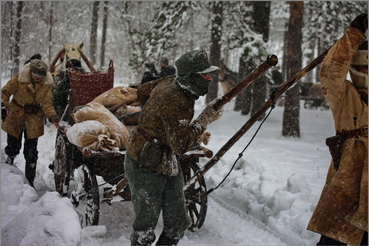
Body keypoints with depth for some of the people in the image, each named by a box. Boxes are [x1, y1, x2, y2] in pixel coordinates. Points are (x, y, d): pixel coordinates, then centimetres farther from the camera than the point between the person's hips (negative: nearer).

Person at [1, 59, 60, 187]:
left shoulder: (47, 84, -8)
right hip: (16, 115, -1)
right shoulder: (19, 79, -13)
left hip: (34, 118, 1)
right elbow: (5, 92, 2)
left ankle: (30, 181, 14)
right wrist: (7, 106, -9)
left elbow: (47, 103, -9)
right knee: (13, 147, 8)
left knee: (31, 152, 2)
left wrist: (52, 117, -25)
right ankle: (9, 162, 42)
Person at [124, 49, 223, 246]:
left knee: (178, 223, 11)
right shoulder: (176, 103, -27)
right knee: (145, 227, 1)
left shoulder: (170, 82, 1)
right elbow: (181, 145, -30)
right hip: (145, 167, -10)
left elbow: (142, 92, 18)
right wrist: (204, 121, -23)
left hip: (167, 165, 10)